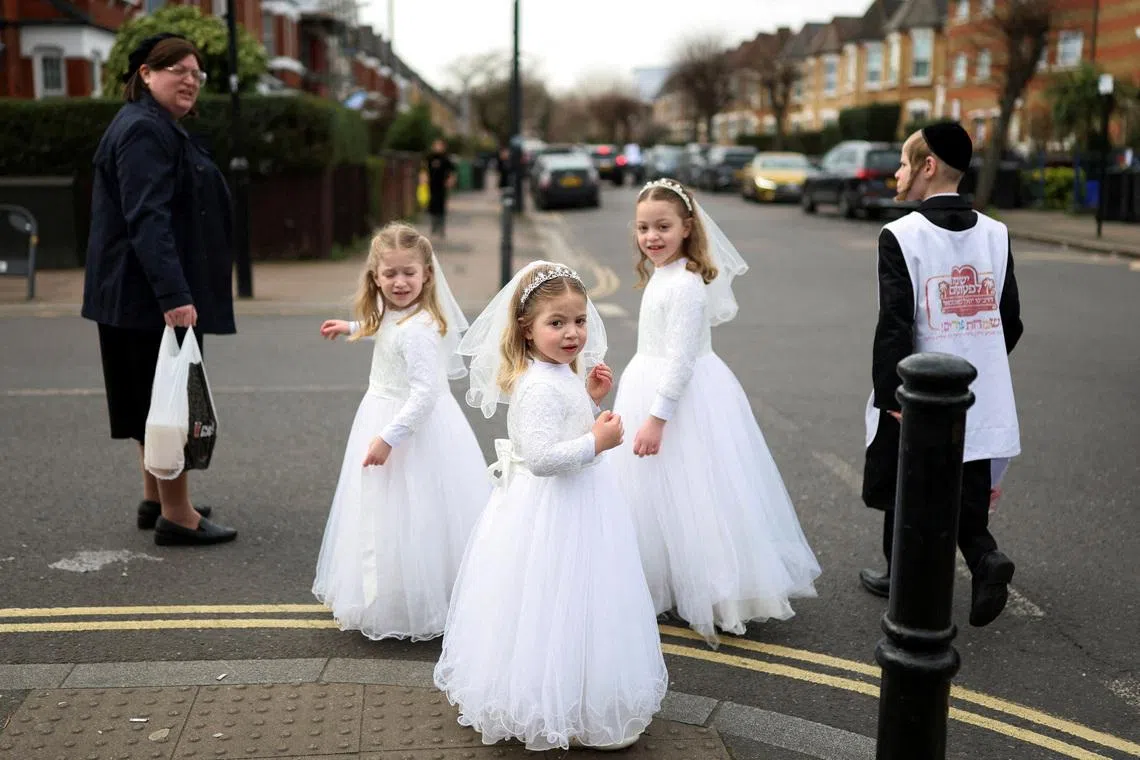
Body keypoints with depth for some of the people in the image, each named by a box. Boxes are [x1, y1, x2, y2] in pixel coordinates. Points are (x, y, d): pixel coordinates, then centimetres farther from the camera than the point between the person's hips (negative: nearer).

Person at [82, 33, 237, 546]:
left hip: (145, 294, 11)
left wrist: (178, 290, 29)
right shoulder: (145, 131, -16)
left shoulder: (159, 128, 19)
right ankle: (176, 517, 2)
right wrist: (174, 295, -32)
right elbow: (147, 219, -26)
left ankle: (156, 499, 29)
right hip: (154, 293, -11)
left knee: (158, 401, 17)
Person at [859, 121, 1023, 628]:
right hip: (981, 401, 5)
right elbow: (1011, 321, 6)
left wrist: (889, 396, -12)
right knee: (967, 498, 17)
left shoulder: (901, 236, -15)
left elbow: (895, 325, -19)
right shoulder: (995, 234, 2)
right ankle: (985, 559, -4)